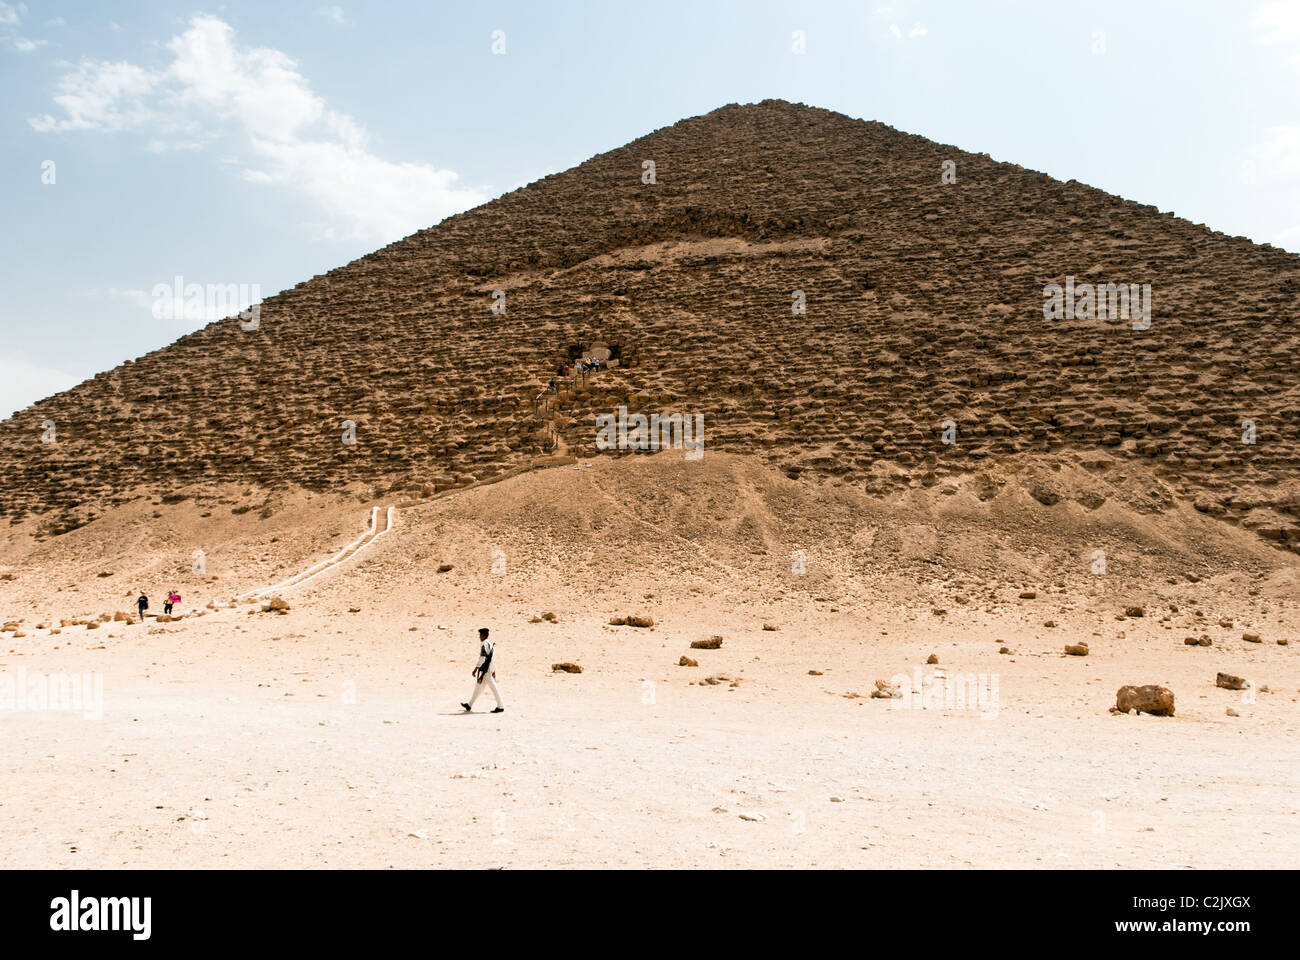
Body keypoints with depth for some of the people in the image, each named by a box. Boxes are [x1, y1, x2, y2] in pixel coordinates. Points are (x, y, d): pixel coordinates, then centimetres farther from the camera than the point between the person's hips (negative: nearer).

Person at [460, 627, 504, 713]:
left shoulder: (484, 644, -13)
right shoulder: (491, 644, 15)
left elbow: (482, 658, -19)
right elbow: (493, 658, 18)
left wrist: (475, 670, -16)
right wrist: (494, 671, 22)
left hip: (485, 670, -10)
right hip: (489, 670, 10)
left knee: (493, 688, -7)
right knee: (478, 687, 15)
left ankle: (500, 707, -5)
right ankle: (469, 705, 23)